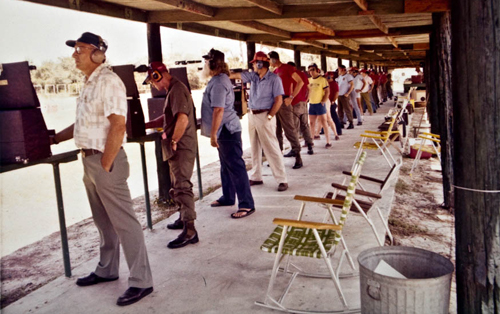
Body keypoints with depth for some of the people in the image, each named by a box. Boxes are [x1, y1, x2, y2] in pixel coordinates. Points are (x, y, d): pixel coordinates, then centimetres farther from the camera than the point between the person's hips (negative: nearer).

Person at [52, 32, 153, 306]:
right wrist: (54, 138, 21)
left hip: (106, 161, -9)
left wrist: (106, 165, -19)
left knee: (123, 221, -4)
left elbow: (118, 126, -21)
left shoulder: (108, 82, -15)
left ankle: (141, 281, 4)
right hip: (89, 159, 9)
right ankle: (106, 270, 33)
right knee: (103, 220, 19)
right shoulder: (89, 82, 15)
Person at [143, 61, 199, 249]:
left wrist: (173, 141, -21)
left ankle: (189, 231, -13)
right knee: (178, 185, 20)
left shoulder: (177, 90, -16)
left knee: (182, 186, -13)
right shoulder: (173, 90, 18)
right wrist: (145, 125, 22)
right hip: (178, 148, 11)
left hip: (181, 147, -11)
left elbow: (182, 119, -29)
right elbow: (168, 118, 27)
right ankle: (184, 218, 34)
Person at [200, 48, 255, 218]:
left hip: (227, 130, -11)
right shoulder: (220, 79, 15)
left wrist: (213, 134, -23)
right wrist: (215, 132, 25)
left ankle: (247, 205, -3)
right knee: (226, 166, 19)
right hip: (225, 130, 11)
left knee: (235, 167, -7)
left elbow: (218, 110, -25)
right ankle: (228, 197, 32)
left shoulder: (218, 82, -18)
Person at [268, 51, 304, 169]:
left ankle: (297, 156, -5)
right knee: (277, 130, 9)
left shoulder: (287, 68, -4)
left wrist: (291, 97, -16)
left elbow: (300, 82, -11)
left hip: (284, 102, -8)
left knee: (290, 130, -8)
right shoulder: (274, 71, 18)